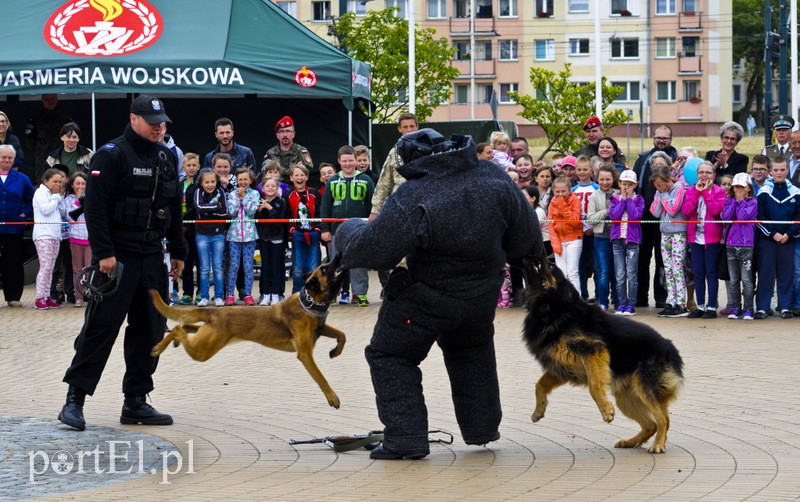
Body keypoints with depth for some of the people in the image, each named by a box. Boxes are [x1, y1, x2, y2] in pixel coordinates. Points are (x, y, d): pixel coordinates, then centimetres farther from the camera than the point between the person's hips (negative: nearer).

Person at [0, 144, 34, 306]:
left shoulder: (22, 179, 9)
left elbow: (31, 200, 14)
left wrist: (24, 213, -1)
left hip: (14, 228, 1)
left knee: (14, 264, 2)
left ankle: (13, 297, 9)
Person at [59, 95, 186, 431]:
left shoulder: (166, 157, 15)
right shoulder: (111, 155, -8)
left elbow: (174, 209, 21)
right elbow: (95, 207, -14)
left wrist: (178, 252, 18)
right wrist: (104, 253, -20)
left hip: (152, 258, 7)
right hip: (117, 258, -7)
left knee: (150, 330, 7)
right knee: (100, 327, -9)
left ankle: (136, 402, 14)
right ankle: (74, 400, -5)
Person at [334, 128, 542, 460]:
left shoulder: (412, 199, -28)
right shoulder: (493, 178, -11)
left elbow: (373, 250, -23)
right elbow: (525, 233, -1)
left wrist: (348, 232, -1)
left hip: (425, 298, -6)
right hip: (481, 295, 6)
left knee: (390, 357, 8)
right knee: (472, 351, 30)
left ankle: (405, 437, 0)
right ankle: (482, 428, 34)